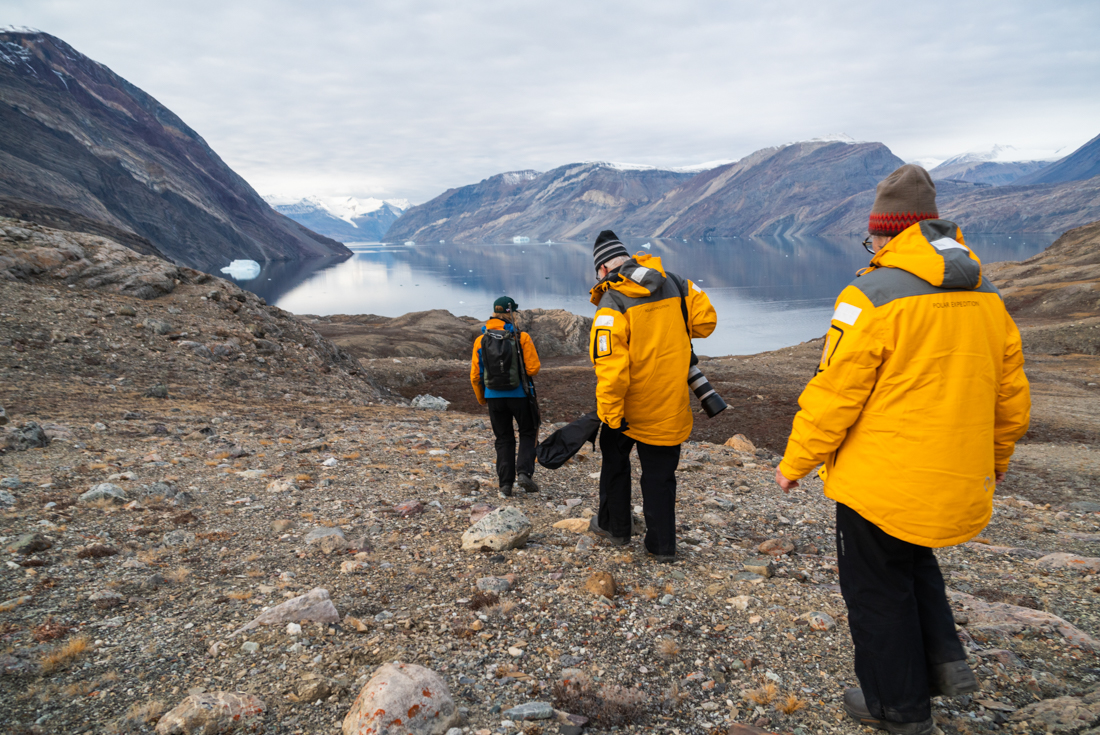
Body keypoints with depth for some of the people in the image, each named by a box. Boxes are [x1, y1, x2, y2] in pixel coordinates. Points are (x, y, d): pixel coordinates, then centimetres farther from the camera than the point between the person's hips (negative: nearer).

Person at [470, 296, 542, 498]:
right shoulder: (521, 337, -10)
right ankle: (524, 473, 0)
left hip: (494, 397, 3)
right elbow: (533, 369, -12)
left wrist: (482, 398, 16)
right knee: (528, 434, 16)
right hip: (519, 395, -3)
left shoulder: (481, 340, 0)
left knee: (504, 439, 13)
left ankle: (505, 484, 11)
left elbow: (475, 376, 2)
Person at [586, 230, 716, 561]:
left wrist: (609, 414, -18)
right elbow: (706, 319, 4)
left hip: (631, 404, -3)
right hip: (671, 405, 4)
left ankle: (615, 526, 33)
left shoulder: (612, 303, -17)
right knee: (660, 472, 13)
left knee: (615, 458, 21)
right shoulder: (674, 284, -1)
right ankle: (662, 544, 18)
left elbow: (611, 366, -23)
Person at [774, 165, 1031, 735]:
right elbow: (1012, 400, 11)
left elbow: (832, 395, -18)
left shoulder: (872, 296, -18)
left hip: (880, 484, -7)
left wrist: (795, 463, -5)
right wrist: (994, 461, 26)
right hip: (959, 488, 7)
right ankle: (944, 660, 26)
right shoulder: (987, 299, 3)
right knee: (913, 562, 32)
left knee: (878, 589, 13)